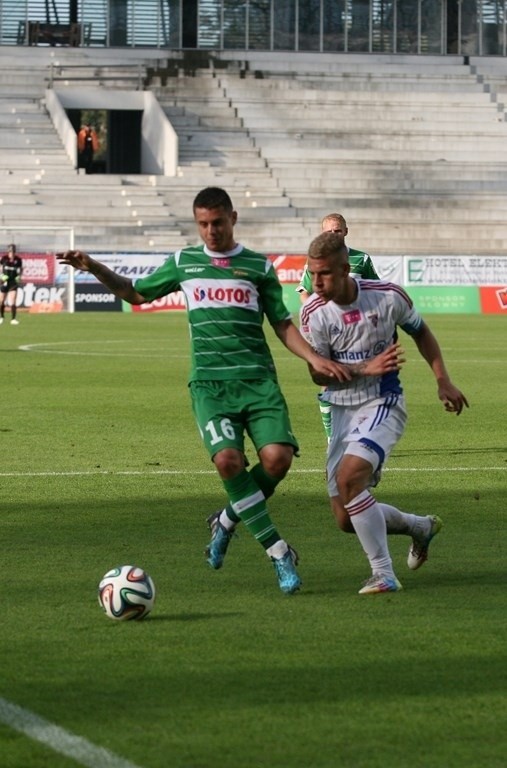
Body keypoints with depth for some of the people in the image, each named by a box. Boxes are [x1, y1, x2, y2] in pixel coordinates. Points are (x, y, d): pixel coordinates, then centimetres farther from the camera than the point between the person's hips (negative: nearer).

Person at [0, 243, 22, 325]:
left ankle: (13, 319, -4)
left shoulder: (18, 259, -5)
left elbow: (21, 269, 12)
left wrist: (19, 276, -4)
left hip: (13, 282, -1)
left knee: (13, 302, -13)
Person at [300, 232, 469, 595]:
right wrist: (367, 367, -23)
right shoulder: (314, 313, -10)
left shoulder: (388, 296, -11)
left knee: (349, 476, -30)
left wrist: (443, 381, 3)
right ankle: (420, 526, 31)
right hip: (342, 411, 4)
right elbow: (319, 373, -8)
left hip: (383, 404, -4)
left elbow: (421, 332, 9)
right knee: (346, 520, 3)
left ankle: (384, 574, -21)